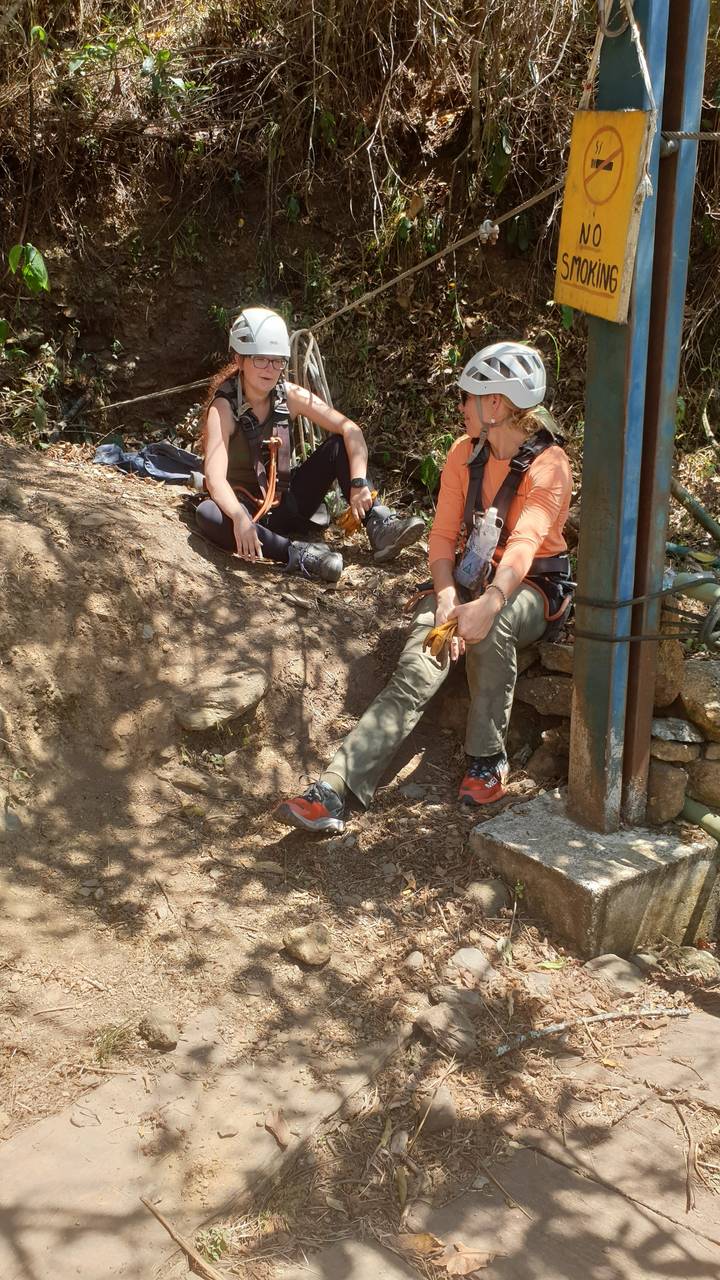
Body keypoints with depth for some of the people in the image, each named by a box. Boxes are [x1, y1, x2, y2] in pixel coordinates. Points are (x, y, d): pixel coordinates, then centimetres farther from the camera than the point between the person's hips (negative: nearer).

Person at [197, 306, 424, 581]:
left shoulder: (290, 396, -7)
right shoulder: (224, 407, -19)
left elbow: (351, 430, -14)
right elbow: (215, 477, -32)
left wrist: (358, 484, -29)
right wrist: (240, 519, -51)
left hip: (286, 505, 4)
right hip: (247, 509, -4)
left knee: (339, 445, -10)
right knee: (207, 514, -37)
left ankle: (380, 528, -23)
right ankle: (297, 554, -40)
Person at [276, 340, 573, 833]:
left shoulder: (549, 465, -13)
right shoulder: (464, 454, 4)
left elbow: (525, 542, -30)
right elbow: (443, 534, -3)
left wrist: (489, 603, -48)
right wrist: (446, 594, -23)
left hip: (535, 588, -4)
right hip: (474, 577, 4)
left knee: (491, 626, -41)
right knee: (416, 672, -23)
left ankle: (488, 758, -21)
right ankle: (332, 791, -34)